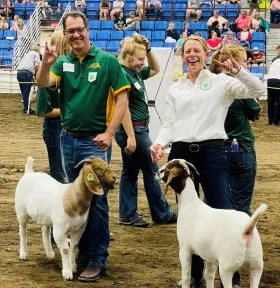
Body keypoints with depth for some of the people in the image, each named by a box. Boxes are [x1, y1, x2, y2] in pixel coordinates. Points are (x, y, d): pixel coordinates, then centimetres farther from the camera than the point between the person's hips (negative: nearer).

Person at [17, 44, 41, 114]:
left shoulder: (27, 54, 31)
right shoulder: (36, 54, 8)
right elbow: (36, 65, -7)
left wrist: (32, 76, 31)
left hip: (19, 72, 7)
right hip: (27, 73, -7)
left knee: (24, 92, 12)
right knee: (27, 92, -5)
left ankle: (25, 108, 16)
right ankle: (26, 108, -5)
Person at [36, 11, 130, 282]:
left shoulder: (107, 61, -7)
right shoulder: (63, 62, 5)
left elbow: (122, 98, -8)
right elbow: (43, 84, -12)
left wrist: (109, 133, -15)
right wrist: (46, 63, -32)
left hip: (95, 140, -5)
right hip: (68, 138, 5)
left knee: (96, 200, -3)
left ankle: (97, 260, 4)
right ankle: (82, 253, 24)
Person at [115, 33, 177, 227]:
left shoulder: (136, 73, 9)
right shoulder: (123, 75, -18)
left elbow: (156, 69, 26)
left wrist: (148, 50, 10)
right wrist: (131, 136, -25)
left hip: (138, 129, 10)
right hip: (133, 130, -10)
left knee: (130, 172, 11)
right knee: (151, 172, 0)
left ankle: (127, 215, 16)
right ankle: (162, 214, 11)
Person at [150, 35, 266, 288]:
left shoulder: (221, 82, 4)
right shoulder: (175, 89, 14)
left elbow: (258, 91, -5)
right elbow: (169, 125, 11)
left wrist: (238, 71, -19)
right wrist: (159, 143, -8)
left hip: (211, 152, -3)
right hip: (181, 154, 4)